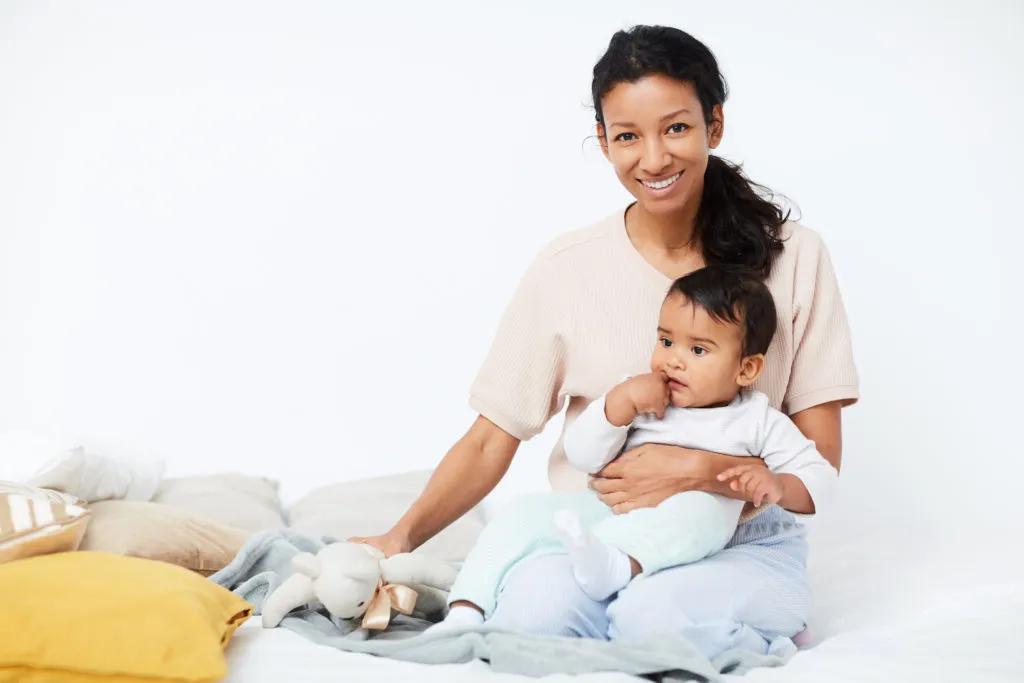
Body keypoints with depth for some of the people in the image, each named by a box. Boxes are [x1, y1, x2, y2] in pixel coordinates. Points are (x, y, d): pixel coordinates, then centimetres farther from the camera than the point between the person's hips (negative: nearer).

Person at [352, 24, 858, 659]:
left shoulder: (792, 256, -1)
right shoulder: (566, 269, 1)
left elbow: (820, 458, -3)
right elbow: (491, 441, 2)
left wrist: (697, 470, -19)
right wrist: (401, 538, -13)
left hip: (742, 542, 1)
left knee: (655, 615, -32)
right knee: (535, 609, -33)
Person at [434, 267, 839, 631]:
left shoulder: (757, 422, 11)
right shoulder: (641, 400, 16)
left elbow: (819, 480, 7)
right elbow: (581, 456, 7)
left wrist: (777, 486, -14)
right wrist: (622, 399, -6)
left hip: (680, 543, -3)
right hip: (608, 512, 4)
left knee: (700, 507, -36)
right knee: (526, 512, -17)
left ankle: (610, 563, -61)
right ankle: (465, 614, -25)